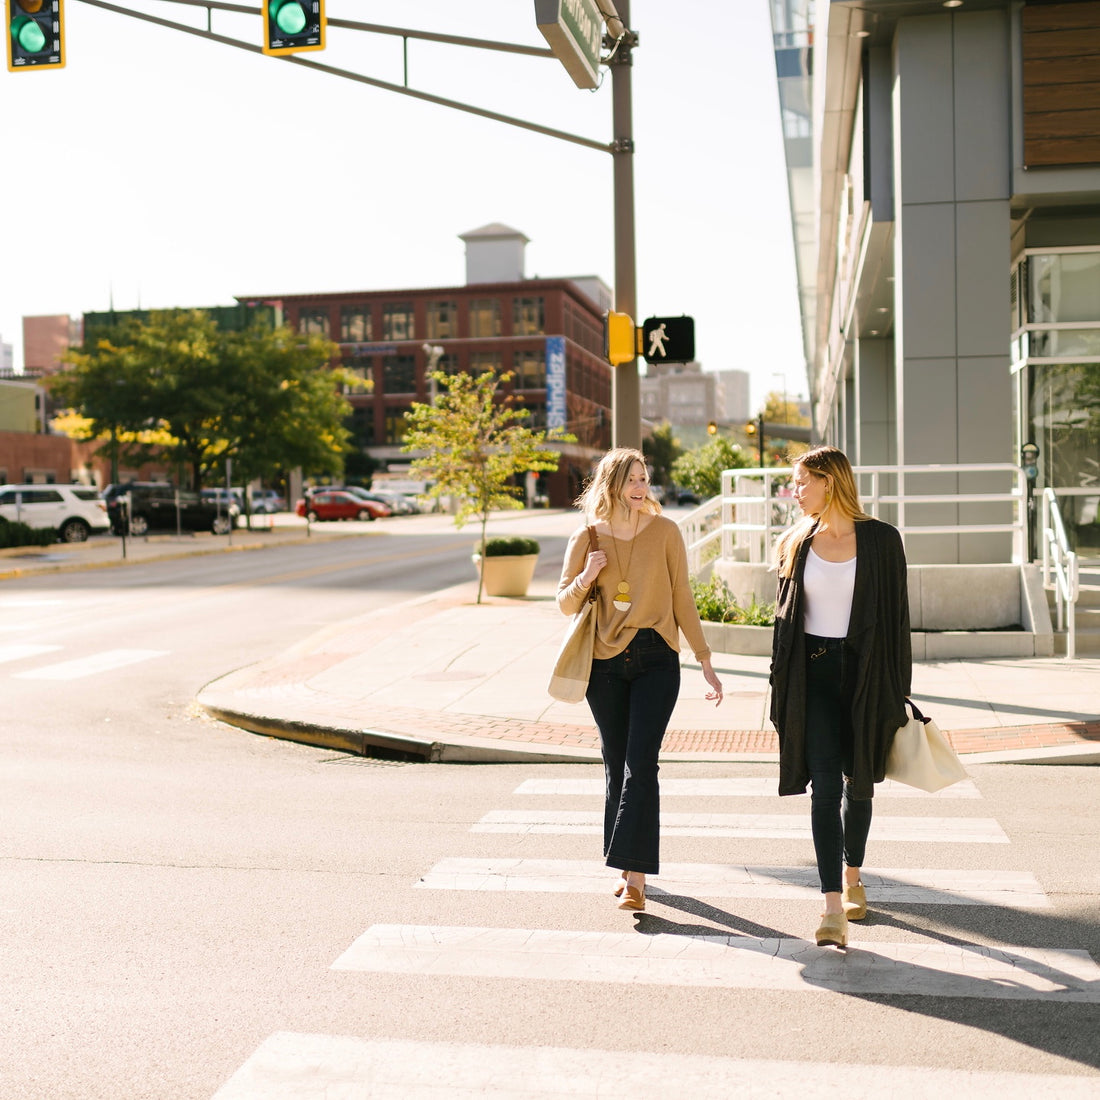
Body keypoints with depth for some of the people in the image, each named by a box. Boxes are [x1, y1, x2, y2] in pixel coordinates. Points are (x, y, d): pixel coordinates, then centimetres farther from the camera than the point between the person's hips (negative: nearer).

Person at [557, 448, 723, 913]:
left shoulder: (664, 532, 0)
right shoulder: (586, 539, 3)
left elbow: (682, 599, 5)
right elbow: (565, 604, 10)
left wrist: (705, 661, 4)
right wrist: (585, 578, -12)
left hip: (656, 660, -2)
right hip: (605, 662, 2)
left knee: (640, 764, -10)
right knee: (617, 766, 8)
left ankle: (635, 877, -10)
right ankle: (628, 868, 23)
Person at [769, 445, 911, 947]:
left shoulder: (881, 539, -1)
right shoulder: (794, 544, 7)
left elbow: (896, 615, 0)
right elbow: (783, 618, 11)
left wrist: (898, 688, -3)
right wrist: (781, 687, 6)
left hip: (865, 673, -1)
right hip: (814, 674, 1)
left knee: (858, 782, 12)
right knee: (825, 784, -9)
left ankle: (852, 875, 35)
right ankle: (833, 906, -12)